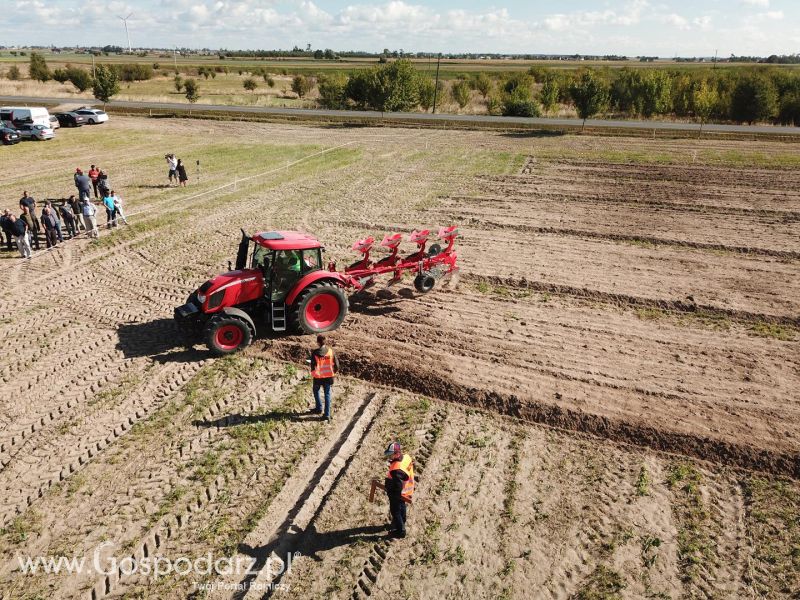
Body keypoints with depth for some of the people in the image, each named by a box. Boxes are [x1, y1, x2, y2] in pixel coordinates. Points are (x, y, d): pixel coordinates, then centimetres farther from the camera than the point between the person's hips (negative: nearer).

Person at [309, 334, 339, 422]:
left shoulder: (315, 353, -17)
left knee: (316, 391, 26)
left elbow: (313, 366, -15)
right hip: (328, 376, 2)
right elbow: (336, 364, -2)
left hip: (318, 376, -2)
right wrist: (334, 372, 14)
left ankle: (319, 408, 32)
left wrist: (313, 374, 4)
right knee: (327, 394, 11)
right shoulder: (331, 351, -8)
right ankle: (327, 415, 9)